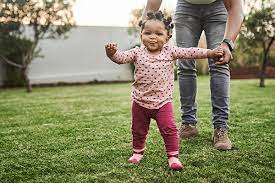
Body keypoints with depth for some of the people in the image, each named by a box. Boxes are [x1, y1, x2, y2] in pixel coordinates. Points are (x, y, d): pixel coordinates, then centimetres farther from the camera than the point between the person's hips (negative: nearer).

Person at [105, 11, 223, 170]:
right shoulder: (137, 53, -5)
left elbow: (189, 53, -10)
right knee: (139, 130, 17)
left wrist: (210, 53, -19)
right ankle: (137, 152, 38)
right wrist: (112, 53, -38)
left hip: (163, 102, -1)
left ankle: (173, 156, 9)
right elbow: (121, 57, -16)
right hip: (140, 102, 2)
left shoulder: (170, 52, -5)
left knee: (169, 129, -5)